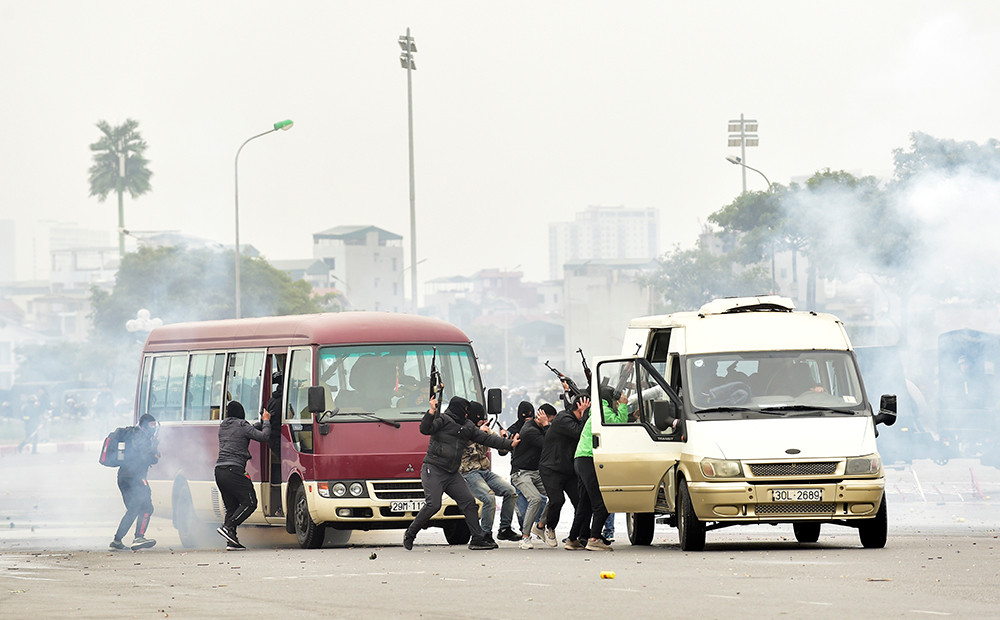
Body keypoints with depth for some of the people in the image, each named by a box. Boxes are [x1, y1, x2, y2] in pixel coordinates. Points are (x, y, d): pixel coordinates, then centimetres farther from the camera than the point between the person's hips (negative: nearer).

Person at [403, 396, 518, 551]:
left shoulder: (468, 426, 18)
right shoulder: (442, 419, -3)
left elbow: (486, 438, 21)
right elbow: (425, 429, -17)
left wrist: (509, 444, 18)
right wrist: (432, 412, -31)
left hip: (452, 474, 7)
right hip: (433, 470, -7)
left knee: (469, 502, 0)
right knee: (433, 505, -16)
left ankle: (478, 539, 3)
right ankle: (410, 534, 0)